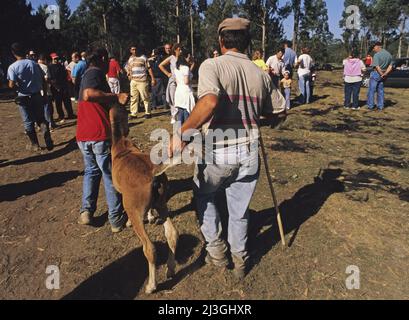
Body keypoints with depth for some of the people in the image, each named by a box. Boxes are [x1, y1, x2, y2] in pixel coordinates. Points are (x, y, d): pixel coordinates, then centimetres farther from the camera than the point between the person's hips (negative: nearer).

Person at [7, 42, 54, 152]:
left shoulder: (13, 67, -11)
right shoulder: (34, 64, -1)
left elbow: (11, 85, -18)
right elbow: (43, 80, 2)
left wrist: (19, 86, 3)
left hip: (24, 98, -3)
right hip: (37, 96, 3)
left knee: (28, 122, 10)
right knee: (41, 119, 12)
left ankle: (34, 144, 17)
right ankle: (48, 142, 5)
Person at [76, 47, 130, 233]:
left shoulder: (87, 74, 21)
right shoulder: (95, 72, -7)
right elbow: (88, 94, -28)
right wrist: (116, 97, -23)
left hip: (83, 135, 8)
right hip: (100, 134, -8)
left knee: (91, 171, 23)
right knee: (110, 176, 3)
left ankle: (86, 211, 19)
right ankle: (116, 219, 12)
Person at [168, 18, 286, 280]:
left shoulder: (212, 66, -9)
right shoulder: (260, 74, 5)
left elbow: (209, 102, -29)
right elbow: (280, 109, 13)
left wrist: (182, 133, -23)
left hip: (217, 152, -4)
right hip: (249, 151, 4)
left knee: (204, 196, 25)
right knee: (239, 209, 21)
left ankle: (216, 249, 26)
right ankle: (240, 261, 37)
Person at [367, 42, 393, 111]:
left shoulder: (377, 55, -16)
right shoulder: (389, 54, 9)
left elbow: (377, 67, -21)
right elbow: (390, 67, 5)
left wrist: (382, 74, -11)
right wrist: (385, 74, -4)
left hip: (376, 74, -7)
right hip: (383, 75, 7)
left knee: (372, 90, 3)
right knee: (380, 90, 13)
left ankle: (371, 106, 5)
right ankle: (380, 107, 16)